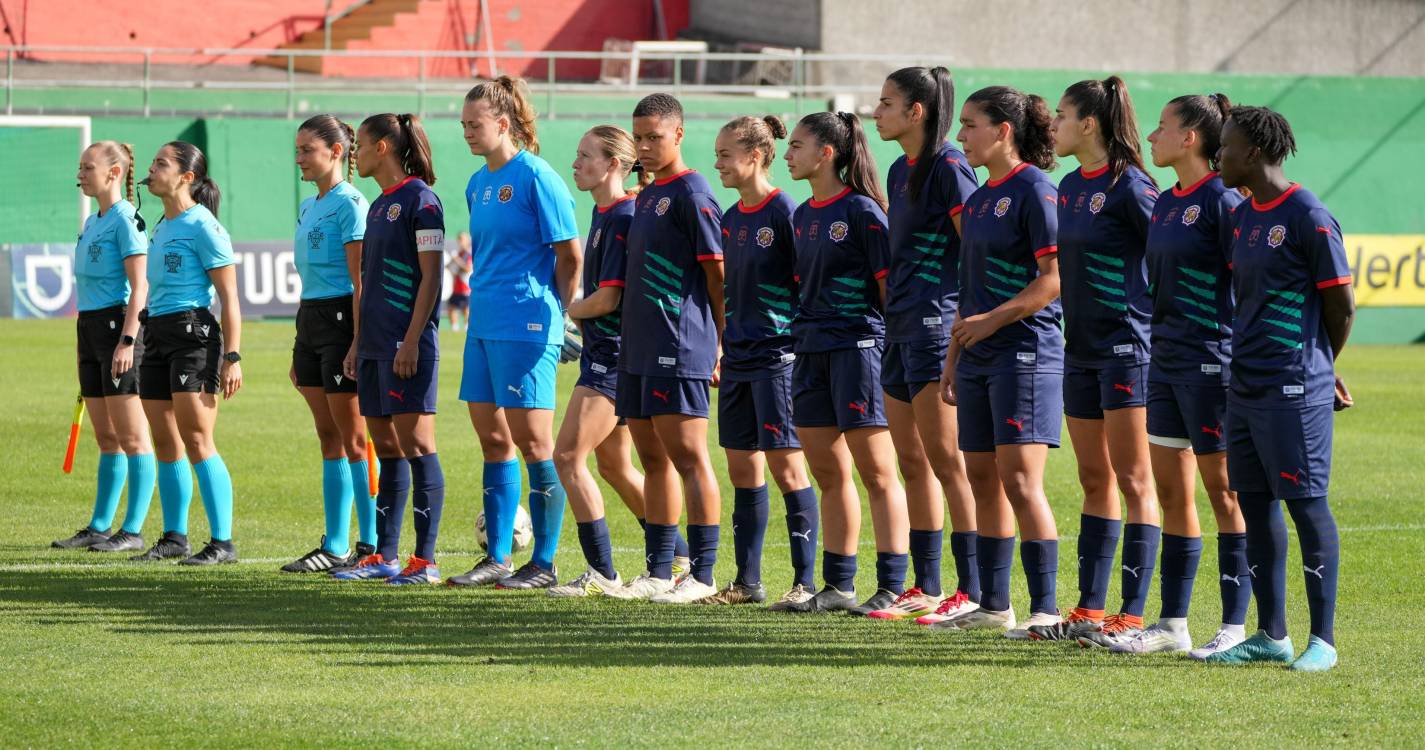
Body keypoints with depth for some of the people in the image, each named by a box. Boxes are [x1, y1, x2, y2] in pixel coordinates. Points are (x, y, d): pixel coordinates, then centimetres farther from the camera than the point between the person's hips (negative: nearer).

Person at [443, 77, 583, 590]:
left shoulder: (535, 177, -11)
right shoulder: (478, 183, 13)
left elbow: (571, 255, -10)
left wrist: (556, 311, -2)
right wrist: (484, 300, 16)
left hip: (526, 327, -8)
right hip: (484, 326, 8)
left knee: (532, 439, -4)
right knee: (492, 439, 10)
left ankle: (544, 563, 2)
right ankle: (498, 558, 17)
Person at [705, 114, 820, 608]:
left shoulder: (784, 212, -10)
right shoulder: (730, 219, 13)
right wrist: (719, 349, 18)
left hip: (777, 356, -8)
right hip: (737, 359, 8)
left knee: (786, 465, -7)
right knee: (742, 469, 9)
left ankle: (805, 580, -4)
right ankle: (747, 581, 15)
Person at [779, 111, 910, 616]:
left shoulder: (862, 210, -9)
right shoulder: (803, 217, 14)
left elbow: (889, 283, -10)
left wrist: (897, 346, -12)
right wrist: (801, 335, 17)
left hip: (857, 345, -8)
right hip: (811, 349, 8)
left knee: (876, 473, -6)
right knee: (829, 475, 10)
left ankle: (892, 587, -5)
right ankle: (838, 585, 15)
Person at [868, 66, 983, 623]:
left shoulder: (948, 167, -10)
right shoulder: (900, 171, 17)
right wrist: (892, 310, 18)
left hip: (935, 321, -10)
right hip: (900, 325, 10)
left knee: (945, 458, -10)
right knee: (912, 462, 10)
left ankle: (971, 591, -9)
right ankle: (926, 588, 14)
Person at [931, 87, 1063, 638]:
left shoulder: (1034, 191, -10)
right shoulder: (978, 199, 17)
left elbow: (1055, 278, -16)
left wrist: (992, 320, -18)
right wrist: (954, 356, 20)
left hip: (1025, 352, -9)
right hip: (979, 359, 9)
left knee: (1020, 480, -12)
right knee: (983, 480, 10)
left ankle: (1045, 609, -10)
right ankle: (993, 605, 17)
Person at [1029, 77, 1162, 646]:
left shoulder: (1129, 187, -13)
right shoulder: (1069, 188, 12)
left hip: (1126, 344, -9)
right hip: (1081, 346, 9)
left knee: (1132, 481, -6)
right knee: (1094, 482, 12)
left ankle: (1132, 616, -6)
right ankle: (1089, 609, 16)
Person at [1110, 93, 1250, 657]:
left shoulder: (1221, 201, -12)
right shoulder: (1166, 203, 13)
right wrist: (1158, 345, 18)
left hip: (1211, 361, -9)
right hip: (1165, 358, 9)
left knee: (1223, 490, -3)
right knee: (1171, 490, 10)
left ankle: (1236, 626, 2)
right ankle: (1172, 623, 16)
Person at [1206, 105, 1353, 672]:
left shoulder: (1308, 216, -12)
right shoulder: (1243, 217, 12)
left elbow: (1341, 304, -8)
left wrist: (1317, 369, 7)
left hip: (1294, 391, -8)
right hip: (1246, 386, 8)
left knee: (1306, 503, -4)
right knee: (1255, 504, 10)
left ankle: (1323, 640, 2)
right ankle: (1271, 635, 18)